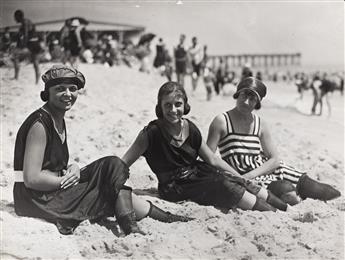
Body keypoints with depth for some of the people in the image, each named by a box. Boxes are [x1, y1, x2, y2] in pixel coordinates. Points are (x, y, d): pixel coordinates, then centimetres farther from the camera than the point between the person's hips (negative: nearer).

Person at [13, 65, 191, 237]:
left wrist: (72, 169, -5)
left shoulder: (58, 119, 10)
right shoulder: (40, 123, -19)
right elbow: (31, 179, -23)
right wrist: (65, 179, -13)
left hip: (55, 190, 9)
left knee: (112, 165, -2)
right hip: (38, 200, -9)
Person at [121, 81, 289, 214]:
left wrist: (240, 179, 9)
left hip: (197, 173, 6)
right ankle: (273, 215, -18)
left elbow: (212, 160, 11)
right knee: (225, 186, -23)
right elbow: (122, 165, -14)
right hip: (175, 189, -5)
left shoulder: (190, 129, 1)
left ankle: (286, 209, -5)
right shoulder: (152, 133, -15)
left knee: (238, 182, -13)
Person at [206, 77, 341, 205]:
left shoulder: (260, 124, 7)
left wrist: (250, 175, -16)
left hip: (266, 169, 5)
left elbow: (274, 159, 2)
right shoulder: (221, 122, -6)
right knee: (289, 195, -30)